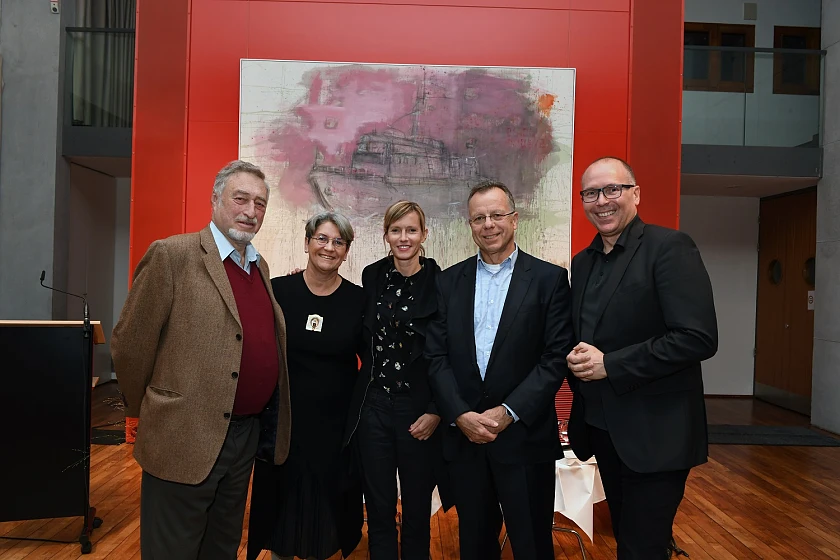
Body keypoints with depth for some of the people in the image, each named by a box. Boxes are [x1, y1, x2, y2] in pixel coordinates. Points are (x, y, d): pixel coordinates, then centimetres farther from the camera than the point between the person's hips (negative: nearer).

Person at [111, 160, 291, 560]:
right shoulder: (172, 255, -13)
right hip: (185, 440, -6)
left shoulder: (261, 266, 9)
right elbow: (129, 343, -9)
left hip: (247, 434, 6)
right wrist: (143, 409, 2)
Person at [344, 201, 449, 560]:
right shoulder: (372, 276, 3)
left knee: (417, 510, 13)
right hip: (373, 404, 3)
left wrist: (436, 411, -10)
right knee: (378, 508, 13)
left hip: (419, 407, -2)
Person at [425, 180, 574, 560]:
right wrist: (461, 415, -9)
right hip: (463, 435, 3)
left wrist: (508, 413, -14)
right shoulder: (450, 280, 7)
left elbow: (556, 357, -7)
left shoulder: (549, 278, -1)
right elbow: (436, 355, 2)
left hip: (525, 437, -2)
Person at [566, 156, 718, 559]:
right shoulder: (582, 262, 10)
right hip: (602, 428, 7)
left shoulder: (669, 248, -13)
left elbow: (699, 338, -21)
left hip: (654, 433, -7)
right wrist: (577, 359, -6)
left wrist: (609, 364, -21)